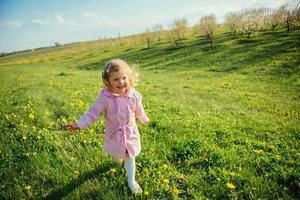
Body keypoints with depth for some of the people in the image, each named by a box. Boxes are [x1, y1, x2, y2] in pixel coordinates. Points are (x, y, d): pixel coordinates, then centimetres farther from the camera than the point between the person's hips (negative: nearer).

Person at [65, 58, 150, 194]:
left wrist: (144, 119, 19)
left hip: (130, 132, 1)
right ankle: (118, 157, 63)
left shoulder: (134, 95, -16)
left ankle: (131, 181, 32)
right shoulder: (105, 97, -24)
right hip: (114, 133, 0)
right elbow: (93, 113, -16)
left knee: (130, 157, 12)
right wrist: (79, 124, -24)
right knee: (117, 155, 24)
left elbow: (138, 110, 3)